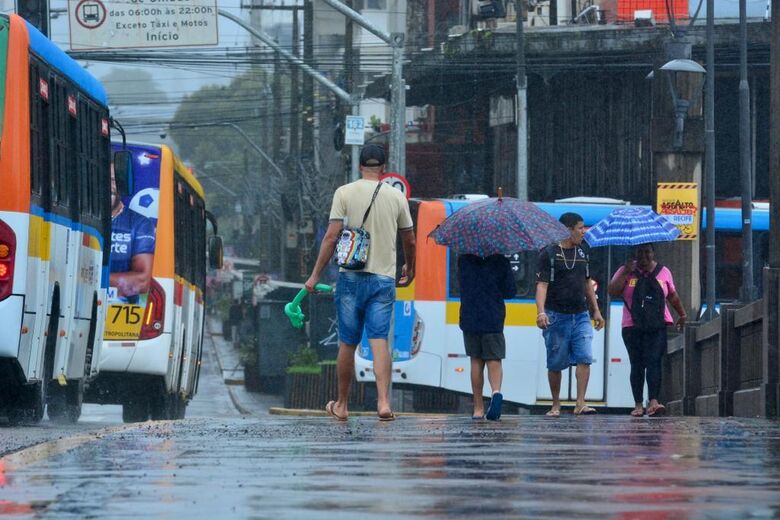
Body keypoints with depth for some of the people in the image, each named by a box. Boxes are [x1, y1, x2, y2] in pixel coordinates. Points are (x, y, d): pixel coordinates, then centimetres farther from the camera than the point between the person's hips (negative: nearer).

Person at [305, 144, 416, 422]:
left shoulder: (345, 193, -2)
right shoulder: (396, 196, 6)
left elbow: (331, 237, -7)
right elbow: (409, 241, 14)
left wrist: (315, 275, -2)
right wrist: (409, 268, 34)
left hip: (351, 276, -1)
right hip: (385, 278, 1)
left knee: (347, 343, 8)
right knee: (379, 341, -3)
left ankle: (342, 406, 18)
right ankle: (383, 402, -20)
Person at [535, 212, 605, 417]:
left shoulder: (582, 252, 12)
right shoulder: (549, 254, -5)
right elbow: (542, 285, -11)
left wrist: (596, 311, 20)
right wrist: (541, 312, -24)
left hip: (580, 315, 4)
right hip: (556, 316, -4)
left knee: (584, 358, -11)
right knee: (556, 363, 3)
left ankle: (580, 403, -12)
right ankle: (555, 405, 15)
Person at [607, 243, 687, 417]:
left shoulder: (663, 272, 11)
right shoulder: (626, 271, 7)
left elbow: (673, 296, 23)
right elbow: (612, 292, -4)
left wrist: (682, 314, 26)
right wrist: (626, 273, -10)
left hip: (657, 326, 0)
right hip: (632, 326, 0)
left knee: (653, 361, -14)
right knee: (637, 365, 2)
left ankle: (653, 401, -24)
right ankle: (638, 404, 4)